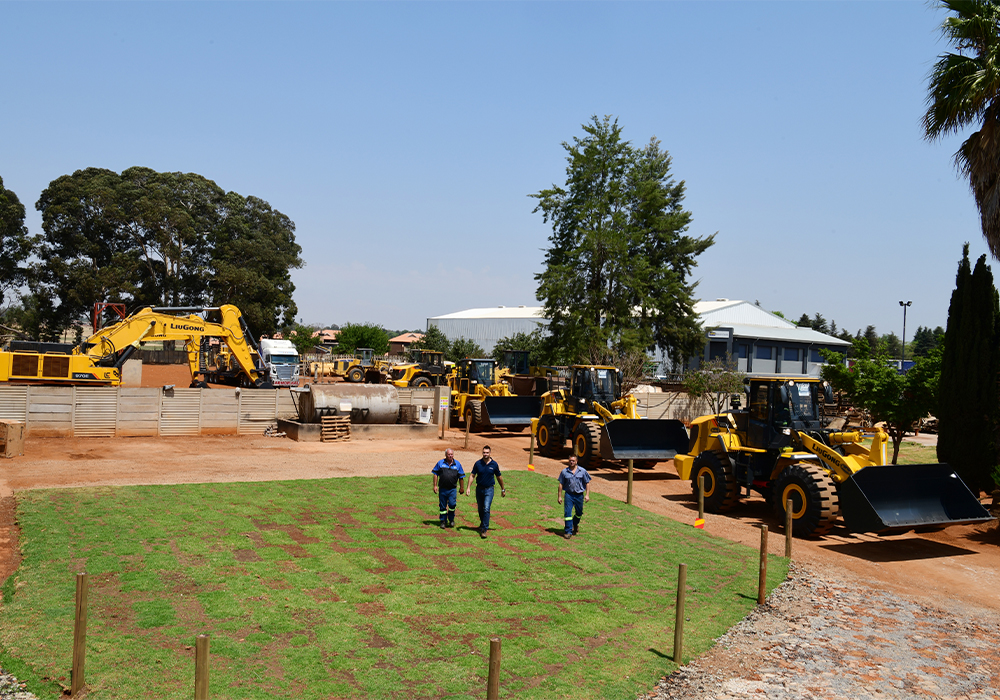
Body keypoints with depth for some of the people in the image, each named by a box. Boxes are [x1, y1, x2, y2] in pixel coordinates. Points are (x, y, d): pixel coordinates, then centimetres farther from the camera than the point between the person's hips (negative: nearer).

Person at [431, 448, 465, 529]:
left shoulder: (457, 464, 6)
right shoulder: (440, 463, 4)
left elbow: (461, 477, 11)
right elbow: (435, 474, 6)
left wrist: (462, 487, 12)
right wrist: (435, 485, 0)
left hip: (452, 489, -1)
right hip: (442, 489, 1)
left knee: (452, 504, -12)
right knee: (442, 506, 6)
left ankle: (451, 519, 10)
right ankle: (443, 521, 19)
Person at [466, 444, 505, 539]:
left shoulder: (494, 464, -4)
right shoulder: (478, 464, -2)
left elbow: (499, 477, 7)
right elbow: (472, 476, 2)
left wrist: (503, 490, 14)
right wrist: (468, 487, -8)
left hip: (489, 489, -2)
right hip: (479, 489, 2)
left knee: (486, 509, -14)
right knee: (480, 509, 15)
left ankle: (484, 529, -13)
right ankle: (483, 523, 39)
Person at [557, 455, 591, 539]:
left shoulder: (582, 471, 1)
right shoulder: (564, 472, 1)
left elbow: (587, 483, 4)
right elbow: (561, 484, 5)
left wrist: (587, 495, -4)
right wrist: (559, 496, 2)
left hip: (579, 495, 1)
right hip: (569, 495, -1)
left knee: (579, 513, 15)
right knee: (567, 512, -10)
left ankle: (575, 525, 45)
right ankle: (568, 531, -5)